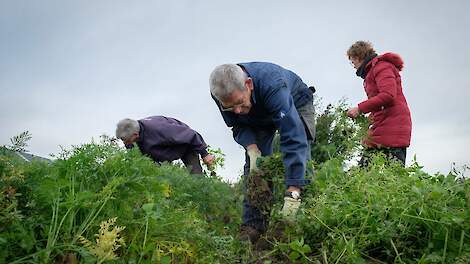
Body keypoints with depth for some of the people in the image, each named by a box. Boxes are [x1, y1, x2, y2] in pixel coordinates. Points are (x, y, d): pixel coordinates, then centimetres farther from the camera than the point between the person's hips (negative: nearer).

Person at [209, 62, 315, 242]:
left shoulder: (272, 85, -47)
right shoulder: (223, 95, -31)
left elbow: (293, 138, -52)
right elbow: (238, 126, -13)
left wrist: (292, 194, -57)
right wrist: (251, 148, -36)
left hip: (296, 104, -3)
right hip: (259, 117, 4)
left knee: (300, 158, -23)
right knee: (254, 166, -12)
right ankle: (252, 224, -10)